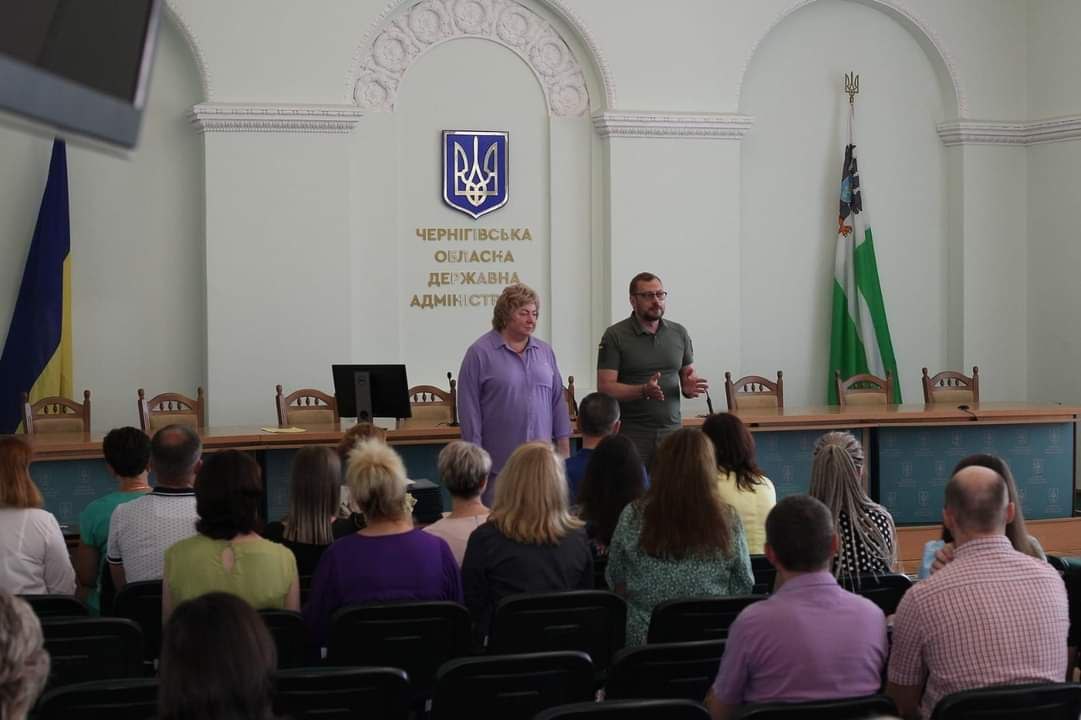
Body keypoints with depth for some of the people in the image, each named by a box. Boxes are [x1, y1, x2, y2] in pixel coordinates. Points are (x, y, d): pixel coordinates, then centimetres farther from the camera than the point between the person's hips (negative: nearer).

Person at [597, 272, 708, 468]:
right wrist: (643, 391, -22)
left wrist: (690, 387, -8)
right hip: (631, 435, -3)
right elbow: (605, 387, -7)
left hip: (671, 431, 3)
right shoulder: (615, 336, -2)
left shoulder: (679, 333, 10)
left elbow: (689, 376, 16)